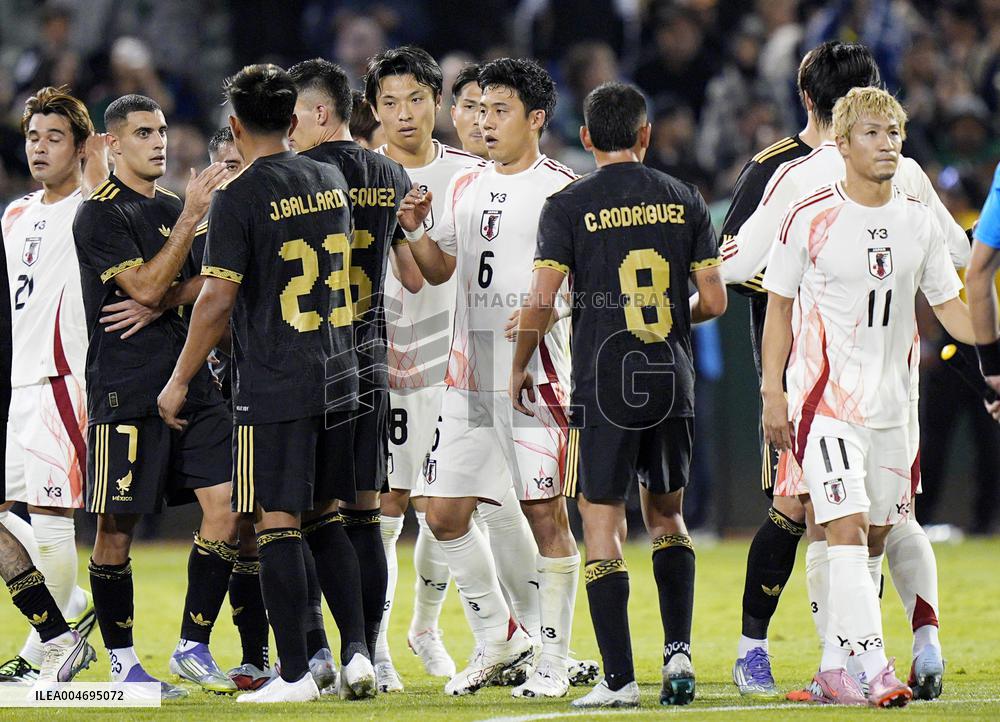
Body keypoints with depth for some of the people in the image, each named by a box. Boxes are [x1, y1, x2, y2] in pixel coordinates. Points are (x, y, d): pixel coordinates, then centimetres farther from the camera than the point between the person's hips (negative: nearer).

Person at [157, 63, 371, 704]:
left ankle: (295, 674, -3)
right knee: (326, 519, 15)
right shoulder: (332, 181, 9)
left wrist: (180, 380, -4)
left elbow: (219, 299, -15)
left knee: (277, 526, -2)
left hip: (273, 386, -6)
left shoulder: (241, 197, -10)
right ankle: (359, 654, 7)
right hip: (338, 378, 6)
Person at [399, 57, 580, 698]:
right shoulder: (467, 188, 16)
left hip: (534, 373, -7)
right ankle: (498, 638, 21)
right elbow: (440, 270, 23)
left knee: (546, 513, -4)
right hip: (468, 373, 7)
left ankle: (554, 660, 3)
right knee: (446, 513, 6)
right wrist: (415, 232, 3)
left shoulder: (559, 189, -5)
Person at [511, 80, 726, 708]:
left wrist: (520, 367, 7)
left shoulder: (568, 207, -5)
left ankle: (620, 678, -4)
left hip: (604, 384, -3)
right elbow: (715, 301, 4)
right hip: (672, 382, 3)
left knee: (603, 524, 1)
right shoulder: (685, 201, 4)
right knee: (667, 516, 19)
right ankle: (678, 651, 6)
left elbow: (542, 301, -9)